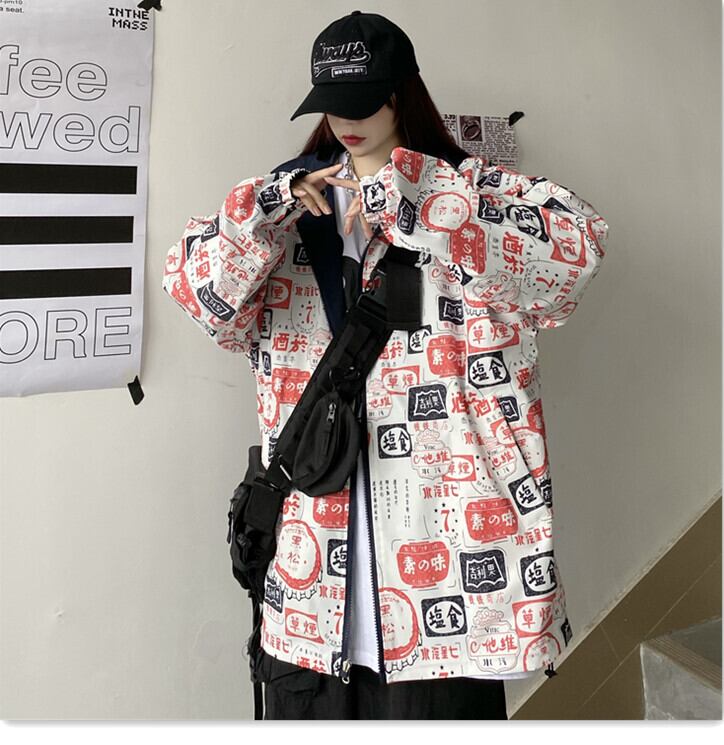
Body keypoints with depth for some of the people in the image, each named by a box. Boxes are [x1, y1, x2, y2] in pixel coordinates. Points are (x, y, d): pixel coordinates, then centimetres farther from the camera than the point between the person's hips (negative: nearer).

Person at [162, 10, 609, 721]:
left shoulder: (474, 187, 3)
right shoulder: (290, 198, 13)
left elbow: (578, 243, -16)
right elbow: (191, 284, 3)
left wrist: (412, 201, -19)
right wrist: (265, 210, -14)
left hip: (442, 518, -3)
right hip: (311, 519, 3)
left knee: (440, 694, 7)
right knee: (306, 697, 16)